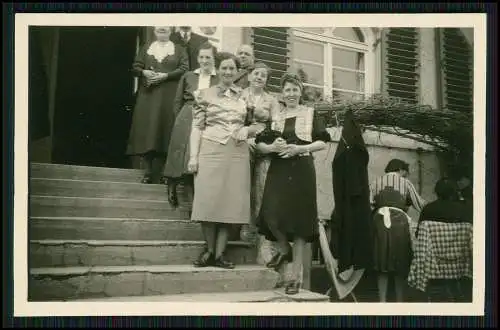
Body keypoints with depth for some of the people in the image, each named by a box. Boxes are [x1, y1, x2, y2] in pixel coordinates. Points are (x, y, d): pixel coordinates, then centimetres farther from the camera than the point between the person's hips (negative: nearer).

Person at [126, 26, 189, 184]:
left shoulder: (179, 50, 10)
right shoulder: (145, 49, 18)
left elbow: (184, 69, -3)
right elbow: (135, 67, 12)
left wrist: (165, 75, -15)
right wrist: (144, 72, -10)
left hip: (169, 96, -2)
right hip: (148, 95, 2)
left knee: (166, 128, -6)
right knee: (146, 130, -4)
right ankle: (148, 171, 0)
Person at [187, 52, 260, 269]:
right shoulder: (205, 94, 7)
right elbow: (197, 127, 3)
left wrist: (247, 130, -5)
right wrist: (193, 156, -6)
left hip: (237, 153, 2)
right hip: (211, 151, -2)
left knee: (230, 202, -1)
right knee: (209, 201, -5)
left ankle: (219, 254, 3)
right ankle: (209, 250, 9)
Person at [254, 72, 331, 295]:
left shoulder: (310, 114, 10)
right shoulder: (273, 115, 15)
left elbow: (322, 143, 4)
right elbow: (259, 144, 11)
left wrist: (300, 148, -11)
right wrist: (272, 147, -11)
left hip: (302, 170, -2)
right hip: (278, 170, 2)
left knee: (299, 219, -4)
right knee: (272, 214, -15)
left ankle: (296, 275, 4)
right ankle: (284, 249, 19)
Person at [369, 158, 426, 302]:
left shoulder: (376, 182, 13)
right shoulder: (405, 183, 7)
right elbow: (419, 204, 9)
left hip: (379, 221, 2)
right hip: (399, 222, -2)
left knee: (382, 263, 7)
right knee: (401, 264, 7)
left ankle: (382, 300, 4)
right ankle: (400, 299, 9)